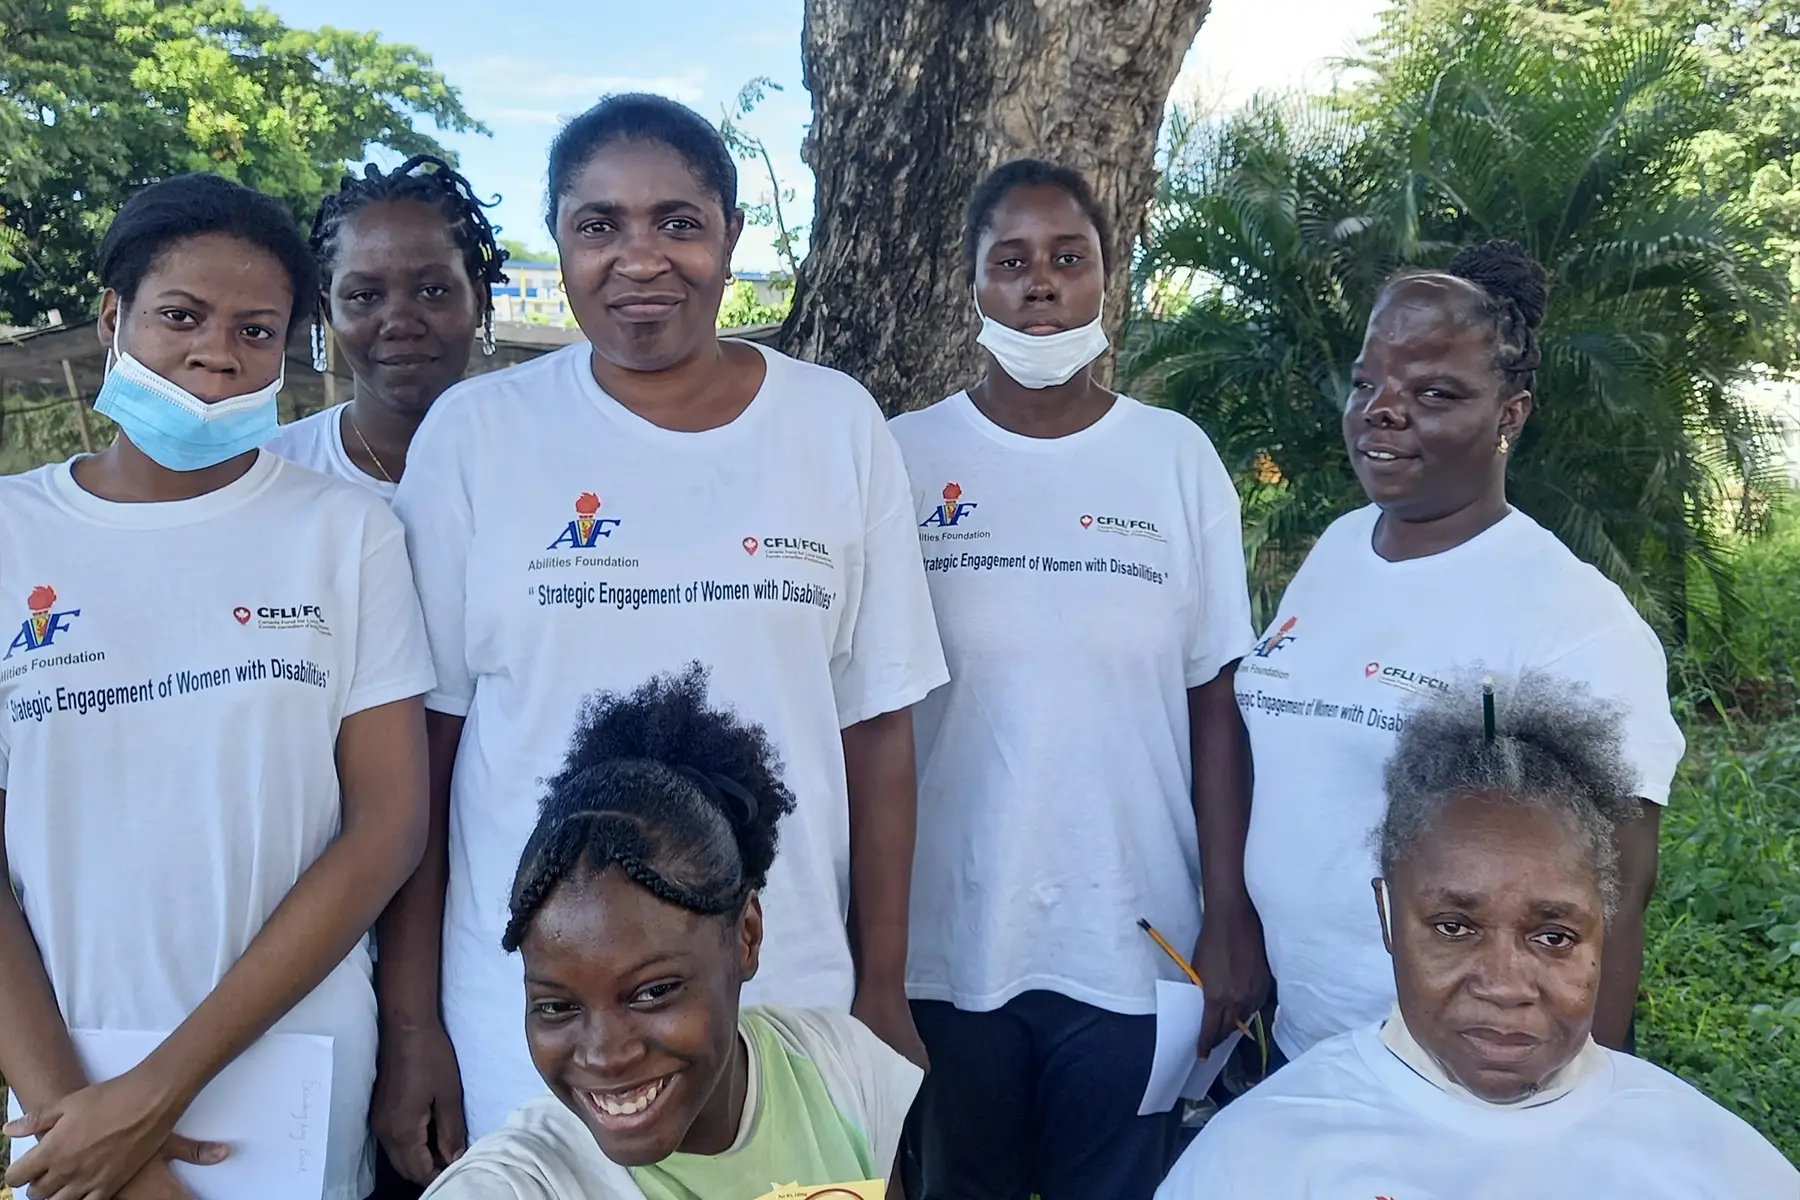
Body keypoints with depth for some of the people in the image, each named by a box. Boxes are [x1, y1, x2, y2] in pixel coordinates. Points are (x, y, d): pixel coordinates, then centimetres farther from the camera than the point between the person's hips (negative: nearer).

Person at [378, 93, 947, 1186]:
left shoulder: (839, 426, -2)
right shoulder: (475, 432, -4)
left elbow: (876, 725, 1)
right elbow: (421, 739, -1)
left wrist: (883, 992, 2)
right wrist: (412, 1024, -2)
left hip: (790, 1004, 1)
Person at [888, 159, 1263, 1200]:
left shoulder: (1178, 459, 1)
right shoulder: (905, 458, -1)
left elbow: (1216, 701, 0)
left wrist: (1231, 913, -4)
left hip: (1134, 941, 0)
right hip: (946, 937, 0)